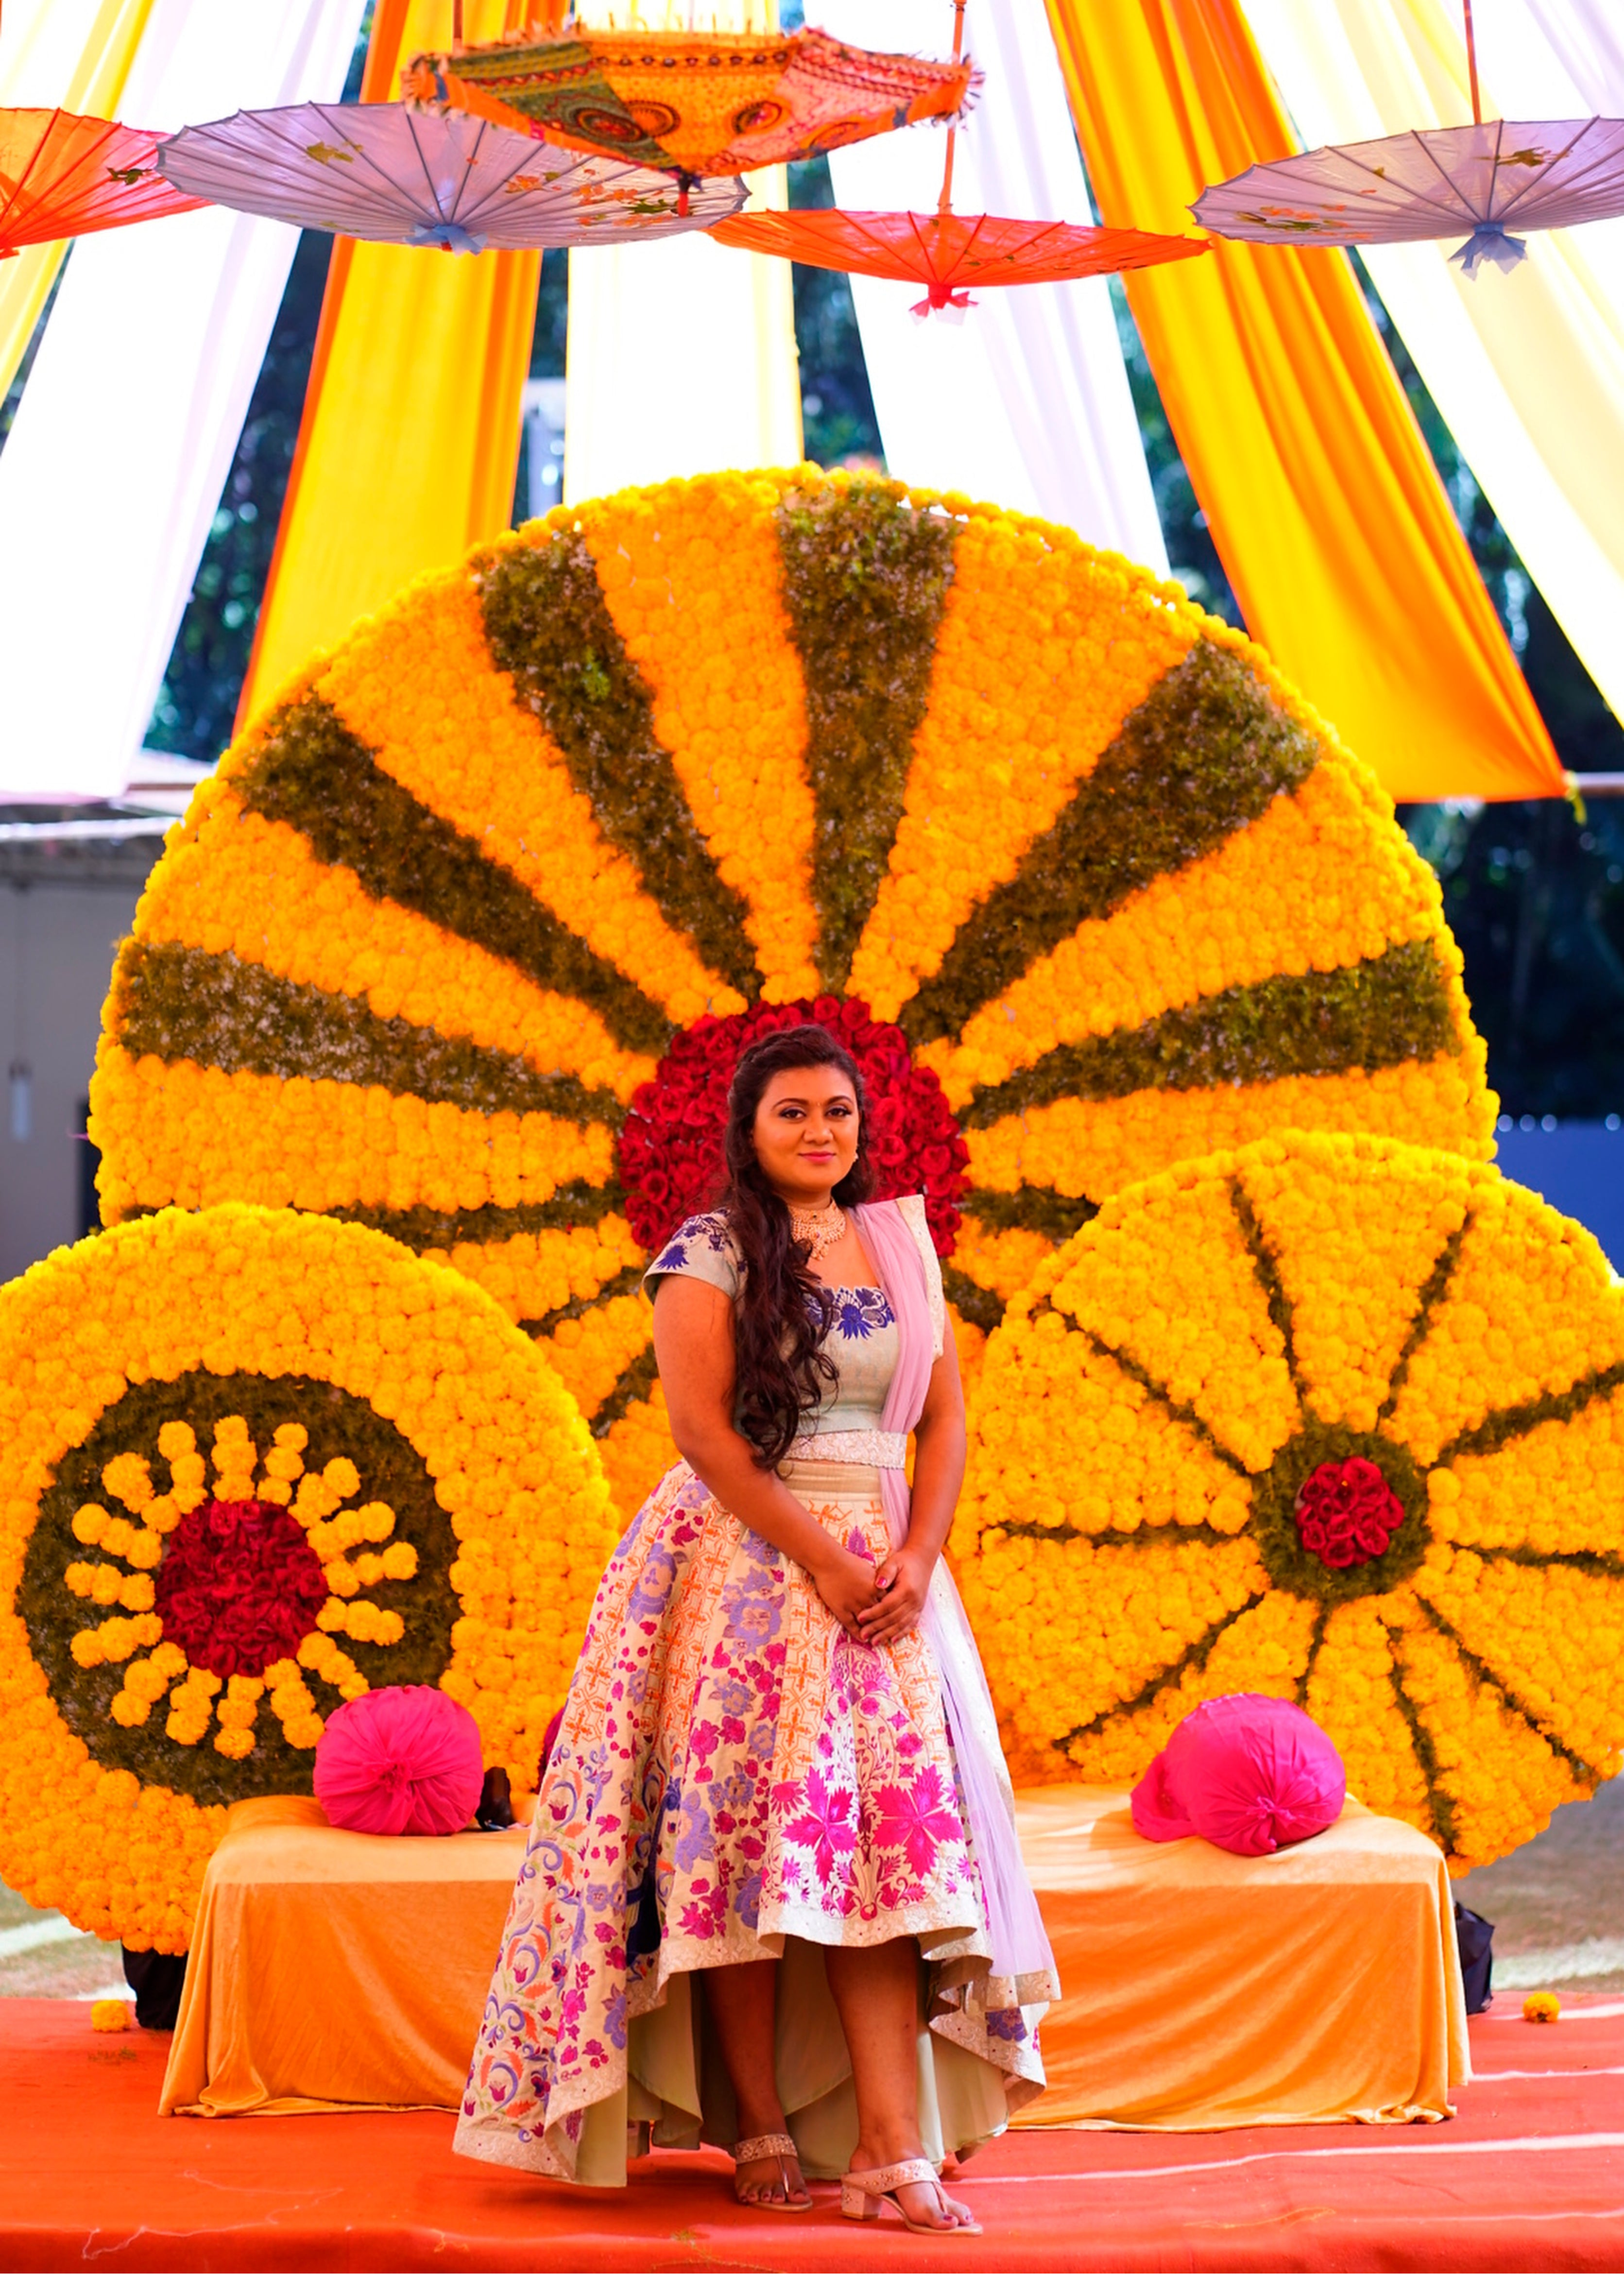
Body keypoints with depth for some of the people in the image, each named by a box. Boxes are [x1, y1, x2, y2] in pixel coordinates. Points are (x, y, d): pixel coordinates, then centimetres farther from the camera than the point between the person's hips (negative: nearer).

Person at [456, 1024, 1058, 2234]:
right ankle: (761, 2130, 6)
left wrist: (916, 1557, -5)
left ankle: (889, 2148, -10)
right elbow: (704, 1429, -10)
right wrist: (820, 1557, -14)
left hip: (883, 1568, 4)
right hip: (741, 1562, -4)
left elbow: (945, 1420, 11)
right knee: (741, 1835, -5)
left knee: (890, 1836, -6)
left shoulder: (903, 1246, 13)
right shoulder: (709, 1253, -2)